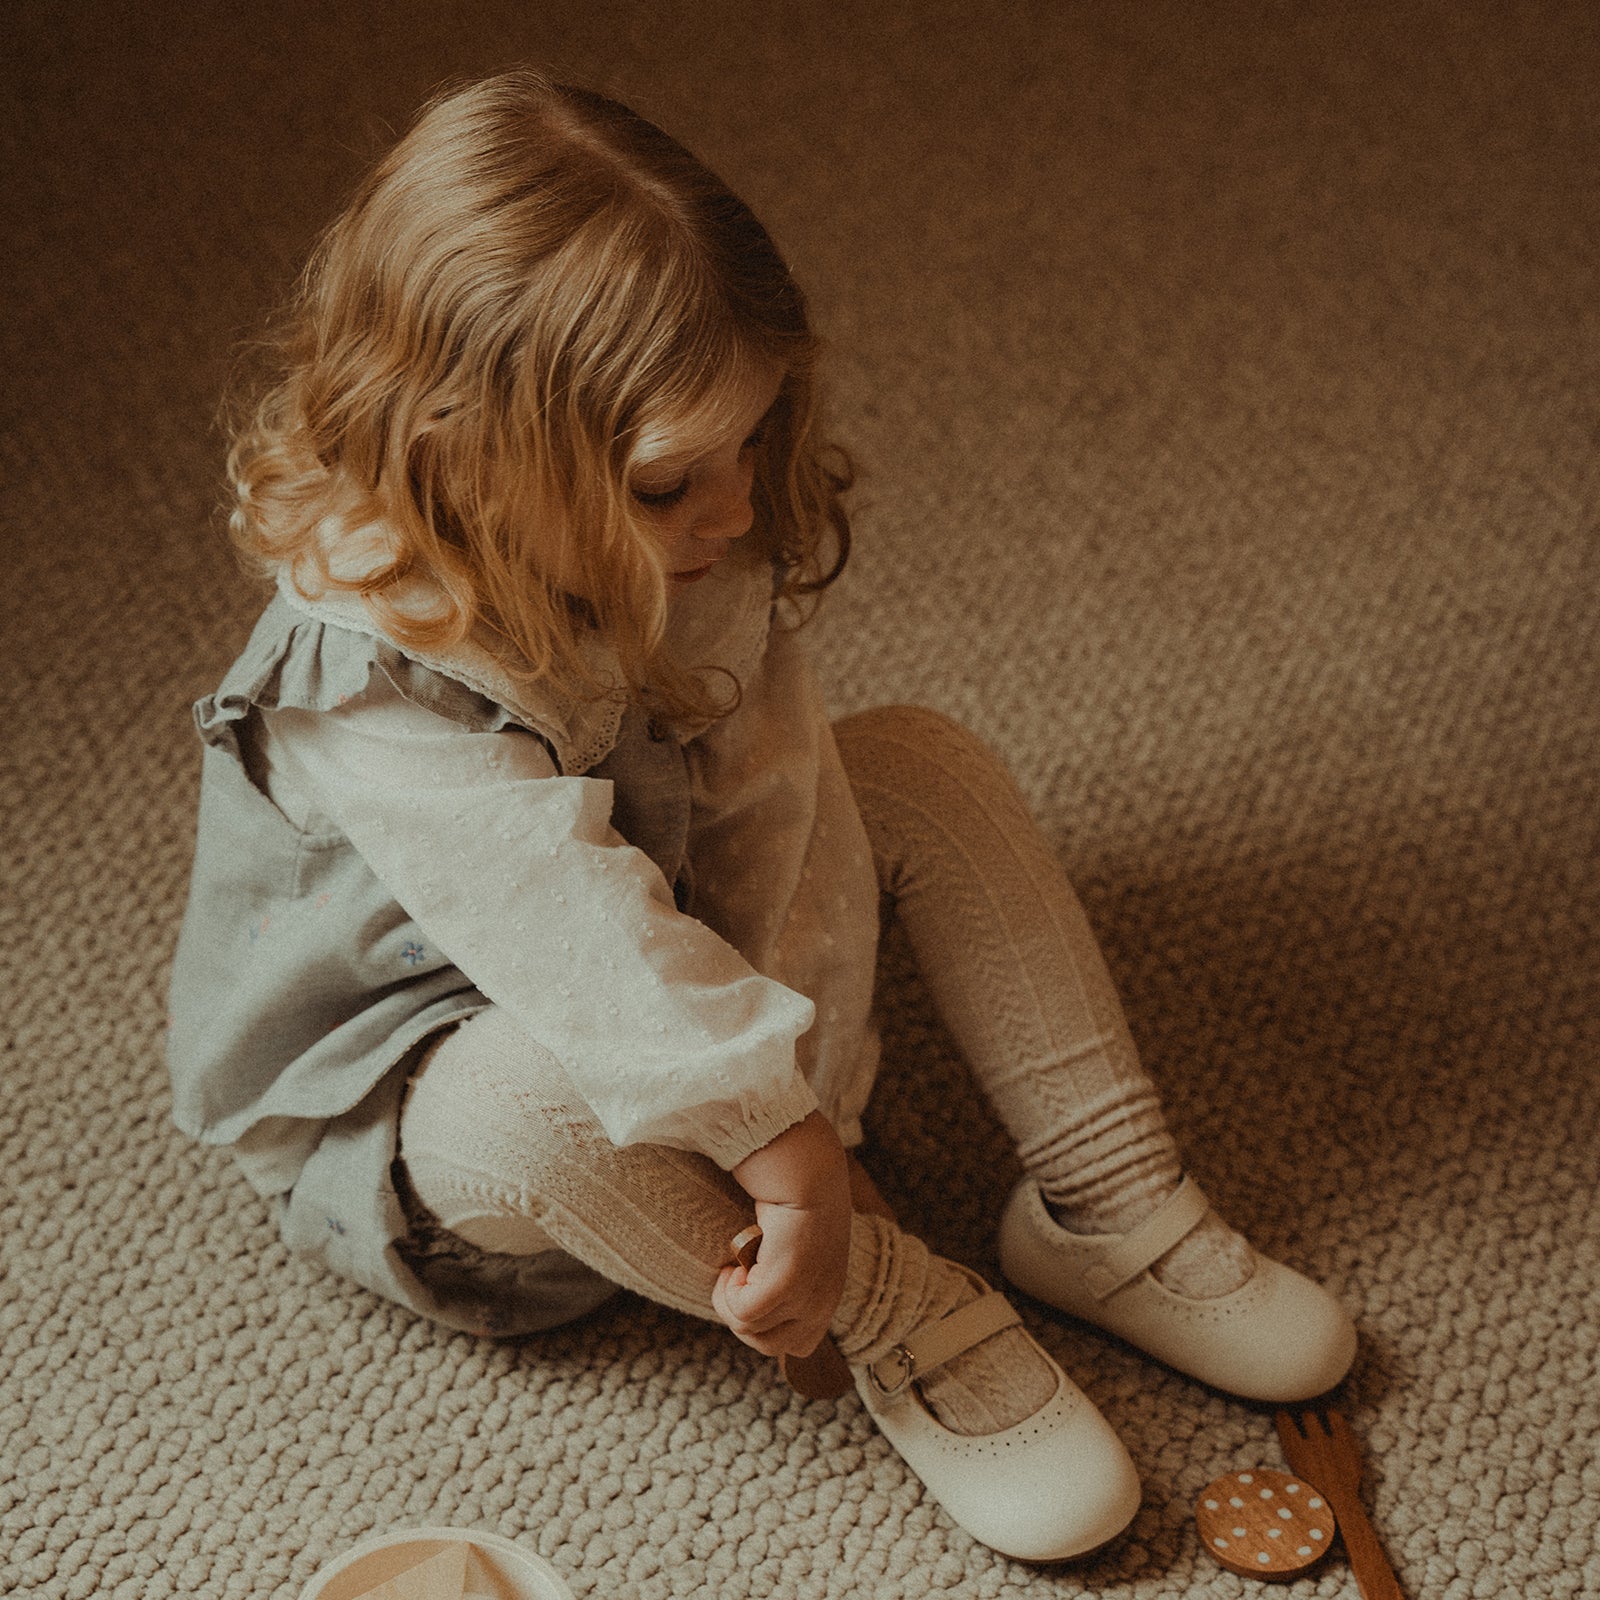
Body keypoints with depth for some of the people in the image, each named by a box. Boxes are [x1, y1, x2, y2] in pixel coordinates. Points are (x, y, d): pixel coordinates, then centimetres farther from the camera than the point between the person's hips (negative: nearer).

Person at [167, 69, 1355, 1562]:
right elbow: (584, 940, -43)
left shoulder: (698, 549, -15)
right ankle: (885, 1311, -17)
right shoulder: (371, 687, -36)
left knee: (920, 769, -6)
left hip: (663, 995, 7)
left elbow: (765, 813, -18)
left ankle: (1104, 1206, -4)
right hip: (401, 1117, -6)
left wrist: (806, 1112, -27)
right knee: (552, 1082, -42)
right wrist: (787, 1155, -45)